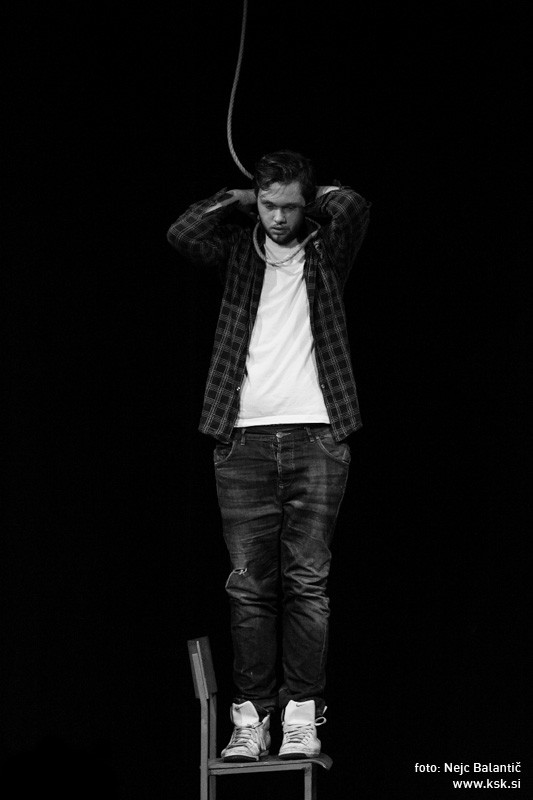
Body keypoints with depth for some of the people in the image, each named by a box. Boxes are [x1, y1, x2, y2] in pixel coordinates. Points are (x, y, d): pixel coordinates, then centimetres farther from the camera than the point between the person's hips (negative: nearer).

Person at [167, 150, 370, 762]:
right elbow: (181, 234, -6)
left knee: (306, 582, -3)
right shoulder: (239, 248, 11)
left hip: (315, 436, -1)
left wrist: (314, 196, 8)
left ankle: (302, 715, -1)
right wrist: (236, 200, 5)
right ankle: (250, 717, 1)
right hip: (245, 437, 1)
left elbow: (352, 208, -11)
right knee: (249, 585, -1)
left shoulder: (325, 250, 8)